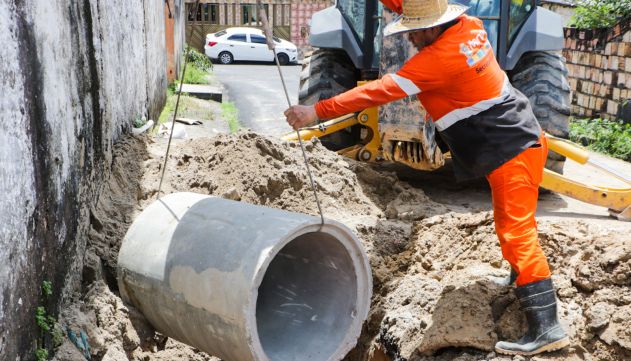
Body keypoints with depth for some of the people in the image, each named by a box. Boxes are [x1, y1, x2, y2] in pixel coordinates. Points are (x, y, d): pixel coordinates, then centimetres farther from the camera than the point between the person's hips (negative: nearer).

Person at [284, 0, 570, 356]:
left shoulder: (441, 57, -23)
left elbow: (382, 91, -25)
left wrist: (317, 111, -24)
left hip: (512, 149, -10)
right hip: (518, 139, 10)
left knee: (517, 231, -9)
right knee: (511, 224, 24)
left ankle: (546, 327, -6)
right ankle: (525, 280, 43)